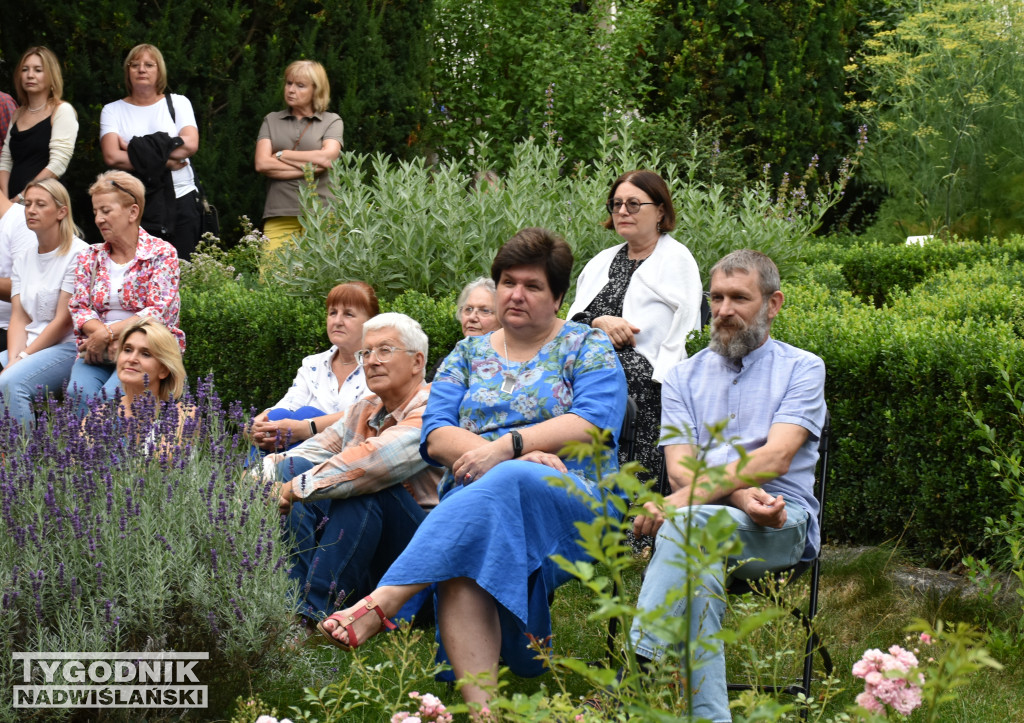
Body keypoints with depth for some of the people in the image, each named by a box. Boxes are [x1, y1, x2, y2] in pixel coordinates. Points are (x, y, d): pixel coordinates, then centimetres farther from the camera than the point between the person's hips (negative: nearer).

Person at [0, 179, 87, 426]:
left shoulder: (77, 254, -6)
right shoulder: (24, 259, 16)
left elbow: (63, 320, -11)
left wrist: (21, 359, -13)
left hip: (66, 347, -7)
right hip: (28, 348, 7)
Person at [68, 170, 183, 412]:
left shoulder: (162, 254, 1)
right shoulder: (90, 257, 16)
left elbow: (160, 312, -9)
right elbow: (79, 308, 7)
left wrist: (108, 333, -16)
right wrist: (107, 338, -13)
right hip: (99, 350, 4)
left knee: (111, 395, -32)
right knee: (79, 392, -28)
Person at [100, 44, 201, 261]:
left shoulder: (178, 103, 11)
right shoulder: (113, 111, 9)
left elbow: (190, 144, -6)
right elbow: (111, 157, -7)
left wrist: (137, 150, -8)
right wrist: (164, 161, -9)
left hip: (180, 200, 0)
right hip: (134, 204, 0)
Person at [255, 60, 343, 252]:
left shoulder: (332, 121, 12)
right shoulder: (272, 120, 16)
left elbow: (327, 157, -6)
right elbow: (262, 164, 3)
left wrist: (282, 155, 1)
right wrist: (307, 168, -4)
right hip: (279, 215, 1)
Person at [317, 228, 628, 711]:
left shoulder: (587, 348, 14)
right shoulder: (469, 354, 23)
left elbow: (593, 422, -5)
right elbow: (435, 435, 9)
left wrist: (508, 446, -16)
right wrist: (512, 455, -11)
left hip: (569, 498, -3)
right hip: (471, 496, 3)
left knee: (502, 486, -39)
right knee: (461, 565, -35)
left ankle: (381, 605, -50)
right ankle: (480, 704, -49)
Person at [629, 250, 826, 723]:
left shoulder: (801, 369, 11)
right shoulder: (684, 377, 22)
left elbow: (775, 457, -6)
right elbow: (680, 467, 7)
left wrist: (687, 499, -20)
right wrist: (740, 494, -16)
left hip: (782, 526, -2)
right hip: (704, 517, 2)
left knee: (690, 524, -37)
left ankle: (640, 663, -45)